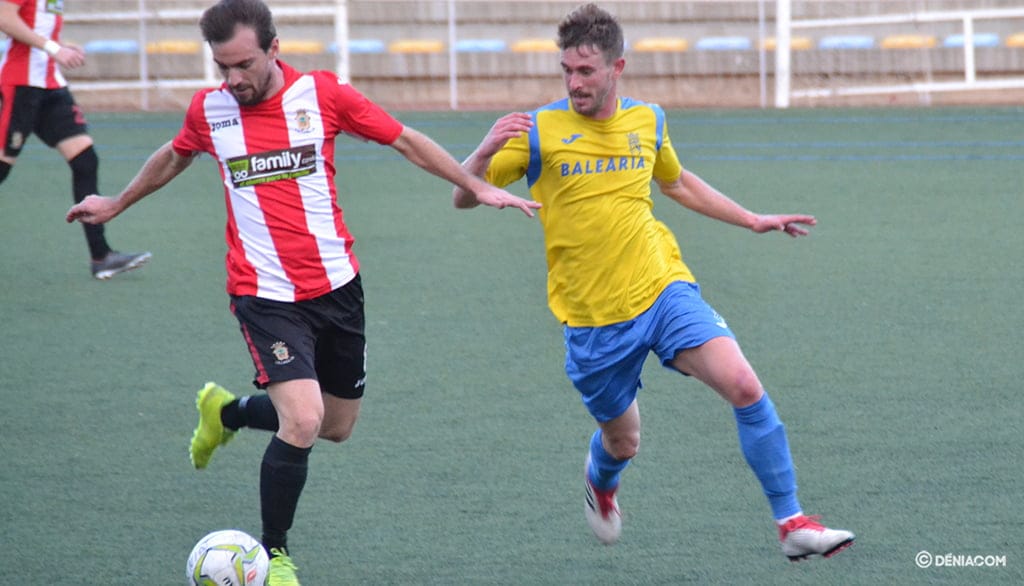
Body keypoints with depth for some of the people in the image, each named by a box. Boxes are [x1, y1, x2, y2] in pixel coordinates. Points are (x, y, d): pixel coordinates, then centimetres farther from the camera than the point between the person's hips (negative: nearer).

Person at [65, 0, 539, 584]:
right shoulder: (209, 110, -4)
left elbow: (406, 140, 3)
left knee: (336, 427, 14)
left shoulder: (322, 94, -7)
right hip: (266, 295, -2)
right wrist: (116, 204, 32)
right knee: (301, 423, -19)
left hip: (337, 286, 2)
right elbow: (174, 158, 19)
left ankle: (227, 411, 42)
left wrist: (479, 187, -1)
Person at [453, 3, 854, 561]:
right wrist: (486, 151, -29)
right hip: (593, 319, -2)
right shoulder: (539, 132, -8)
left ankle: (792, 524, -12)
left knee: (745, 386, -19)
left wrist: (752, 220, 27)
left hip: (664, 290, 2)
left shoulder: (647, 121, 5)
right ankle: (600, 482, 51)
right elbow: (463, 197, -8)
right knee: (622, 440, 10)